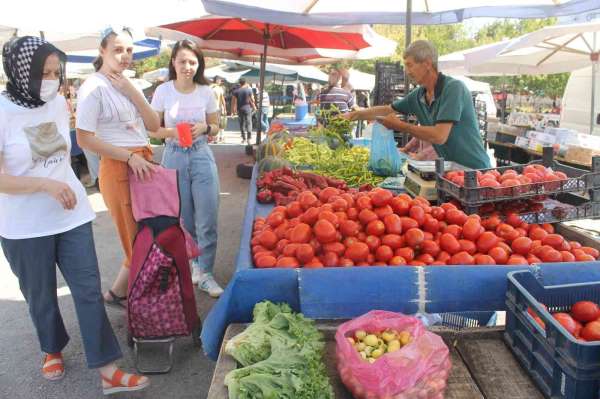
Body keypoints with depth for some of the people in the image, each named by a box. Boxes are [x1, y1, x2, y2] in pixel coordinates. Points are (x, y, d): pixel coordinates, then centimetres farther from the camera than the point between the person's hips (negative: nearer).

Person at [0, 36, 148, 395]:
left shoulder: (59, 103, 1)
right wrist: (46, 184, -27)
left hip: (71, 214, 4)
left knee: (89, 289, 1)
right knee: (41, 296, 15)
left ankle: (108, 371, 8)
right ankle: (53, 349, 42)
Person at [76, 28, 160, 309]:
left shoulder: (130, 84, 13)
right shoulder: (94, 88, -11)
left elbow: (154, 125, 5)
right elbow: (84, 139, -16)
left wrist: (132, 92, -7)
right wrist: (130, 157, -19)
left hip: (144, 164, 8)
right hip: (118, 169, -8)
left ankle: (125, 291, 29)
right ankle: (117, 293, 22)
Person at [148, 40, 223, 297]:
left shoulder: (206, 92, 0)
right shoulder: (163, 91, -3)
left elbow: (215, 127, 10)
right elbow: (152, 130, 1)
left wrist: (204, 128, -12)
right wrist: (174, 131, -17)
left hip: (202, 157, 1)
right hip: (174, 158, 0)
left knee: (207, 220, -3)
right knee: (183, 219, 10)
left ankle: (205, 273, 10)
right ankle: (194, 263, 32)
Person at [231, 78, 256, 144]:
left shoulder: (235, 91, 0)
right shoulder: (249, 90, -5)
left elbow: (233, 101, 0)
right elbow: (252, 100, -2)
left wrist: (233, 109, 7)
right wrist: (254, 106, 14)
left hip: (239, 109, 2)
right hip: (247, 108, -2)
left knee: (241, 124, 9)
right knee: (248, 123, 2)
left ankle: (244, 138, 11)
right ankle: (249, 138, -5)